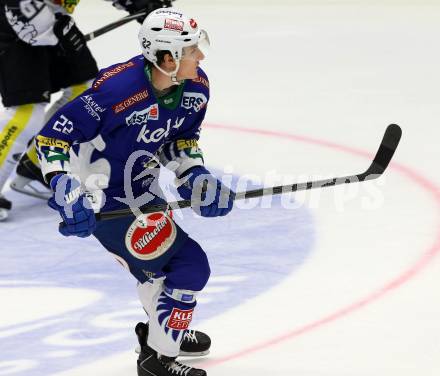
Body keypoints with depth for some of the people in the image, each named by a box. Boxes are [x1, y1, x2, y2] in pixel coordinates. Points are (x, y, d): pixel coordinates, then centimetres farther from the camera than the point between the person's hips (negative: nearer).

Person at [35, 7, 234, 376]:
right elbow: (52, 138, -25)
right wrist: (67, 192, -31)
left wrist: (197, 178, -5)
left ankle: (159, 329, 53)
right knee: (190, 266, -9)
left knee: (161, 256, 27)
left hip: (140, 186, 8)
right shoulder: (117, 89, -31)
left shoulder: (196, 87, -8)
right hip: (105, 201, -8)